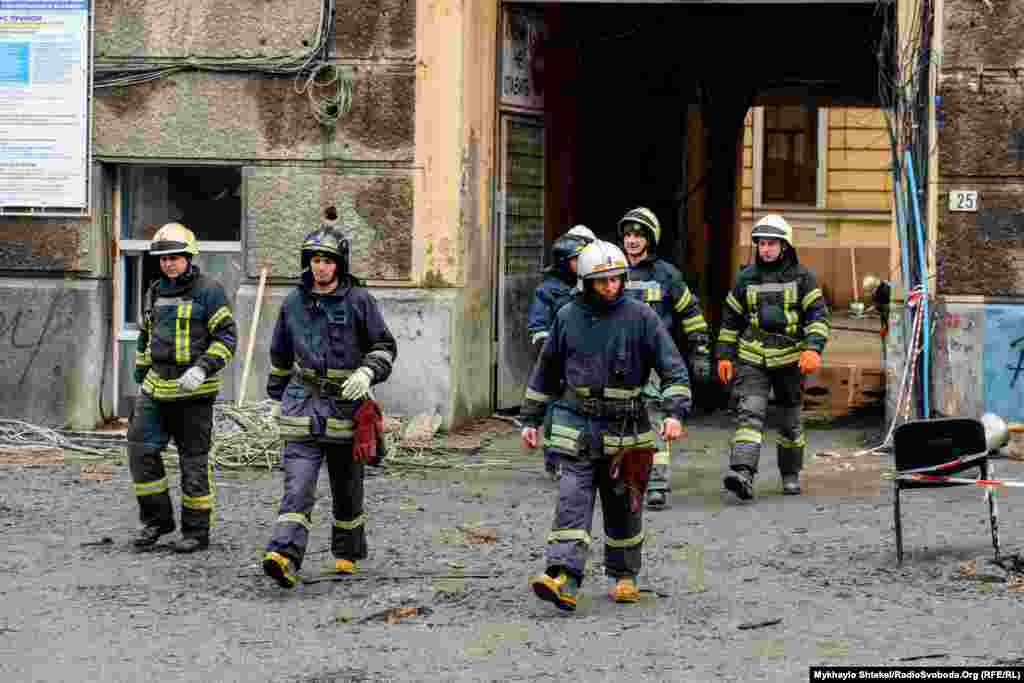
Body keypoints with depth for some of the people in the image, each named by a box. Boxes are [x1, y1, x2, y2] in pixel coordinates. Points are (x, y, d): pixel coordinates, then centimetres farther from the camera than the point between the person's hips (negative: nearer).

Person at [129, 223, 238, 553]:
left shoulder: (208, 290, -7)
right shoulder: (155, 292, 14)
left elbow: (227, 337, -11)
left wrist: (202, 369, -22)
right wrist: (141, 380, 22)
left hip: (193, 391, -6)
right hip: (156, 389, 6)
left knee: (194, 461, 0)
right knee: (141, 450, -2)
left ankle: (197, 531, 10)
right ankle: (157, 519, 12)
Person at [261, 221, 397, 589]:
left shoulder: (358, 300, -3)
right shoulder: (294, 303, 6)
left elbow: (385, 347, 3)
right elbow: (280, 354, 19)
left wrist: (367, 373, -16)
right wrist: (278, 395, 24)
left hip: (346, 404, -1)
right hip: (303, 404, 1)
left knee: (347, 489, 12)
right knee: (297, 486, -14)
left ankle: (347, 553, 32)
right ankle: (284, 557, -26)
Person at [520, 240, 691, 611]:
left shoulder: (639, 316, -4)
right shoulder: (568, 317, 3)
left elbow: (673, 368, -5)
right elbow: (545, 371, 14)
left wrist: (675, 412, -19)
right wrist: (530, 419, 15)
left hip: (625, 429, 0)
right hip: (578, 429, 1)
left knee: (623, 507, 11)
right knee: (572, 501, -13)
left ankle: (624, 576, 30)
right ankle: (564, 580, -22)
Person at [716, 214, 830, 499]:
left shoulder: (801, 277, 1)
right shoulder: (746, 278, 7)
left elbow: (818, 315, -3)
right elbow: (730, 319, 14)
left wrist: (813, 349, -17)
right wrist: (725, 355, 10)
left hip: (789, 358, 0)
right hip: (751, 359, 0)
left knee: (790, 420, 12)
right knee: (749, 413, -17)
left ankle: (791, 475, 29)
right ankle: (742, 472, -29)